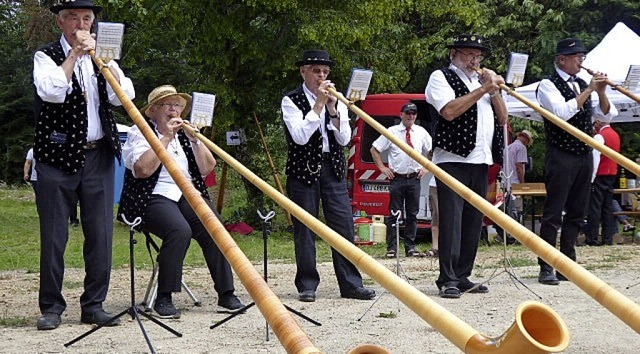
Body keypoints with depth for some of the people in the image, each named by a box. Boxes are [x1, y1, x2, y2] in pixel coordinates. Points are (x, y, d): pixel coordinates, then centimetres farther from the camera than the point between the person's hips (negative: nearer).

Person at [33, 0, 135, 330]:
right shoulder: (46, 55, 2)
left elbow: (124, 96, 0)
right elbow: (51, 92, -18)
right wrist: (75, 54, -14)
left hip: (98, 156, 4)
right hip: (57, 157, -4)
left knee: (101, 234, 2)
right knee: (54, 236, -1)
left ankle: (94, 305, 10)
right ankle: (51, 307, 8)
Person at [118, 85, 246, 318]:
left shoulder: (183, 134, 22)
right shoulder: (139, 132, 5)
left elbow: (207, 168, 14)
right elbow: (143, 169, -13)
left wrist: (194, 139, 1)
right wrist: (166, 138, -12)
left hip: (188, 195, 5)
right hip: (155, 197, -5)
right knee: (180, 230, -34)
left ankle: (226, 295, -20)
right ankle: (164, 299, -25)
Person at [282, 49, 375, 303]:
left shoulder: (336, 100, 12)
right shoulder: (291, 101, -1)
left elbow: (344, 139, 3)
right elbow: (300, 136, -15)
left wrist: (332, 108, -9)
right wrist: (318, 105, -15)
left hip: (333, 168, 3)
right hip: (303, 168, -3)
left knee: (344, 225, -1)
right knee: (304, 229, 0)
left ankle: (351, 284, 3)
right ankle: (307, 286, 8)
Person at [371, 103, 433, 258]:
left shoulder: (421, 132, 8)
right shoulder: (391, 132, 0)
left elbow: (431, 151, 20)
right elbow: (374, 149, 7)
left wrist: (426, 168, 9)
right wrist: (382, 167, 0)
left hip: (414, 179, 3)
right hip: (397, 178, -3)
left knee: (412, 214, 7)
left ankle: (410, 247, 13)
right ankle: (391, 248, 1)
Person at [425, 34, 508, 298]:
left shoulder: (481, 80, 22)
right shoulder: (441, 77, 2)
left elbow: (502, 119, 16)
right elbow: (449, 111, -16)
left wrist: (494, 91, 2)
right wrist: (483, 90, -12)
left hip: (480, 162, 7)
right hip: (452, 160, -7)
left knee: (473, 221, 6)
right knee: (452, 219, -10)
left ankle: (462, 276, 11)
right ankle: (447, 279, -11)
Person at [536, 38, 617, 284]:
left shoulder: (581, 84, 14)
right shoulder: (548, 85, -5)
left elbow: (607, 114, 12)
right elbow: (561, 112, -21)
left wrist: (601, 92, -5)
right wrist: (588, 91, -19)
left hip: (584, 156, 7)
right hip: (561, 157, -7)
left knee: (576, 214, 8)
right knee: (553, 215, -7)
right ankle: (546, 269, -6)